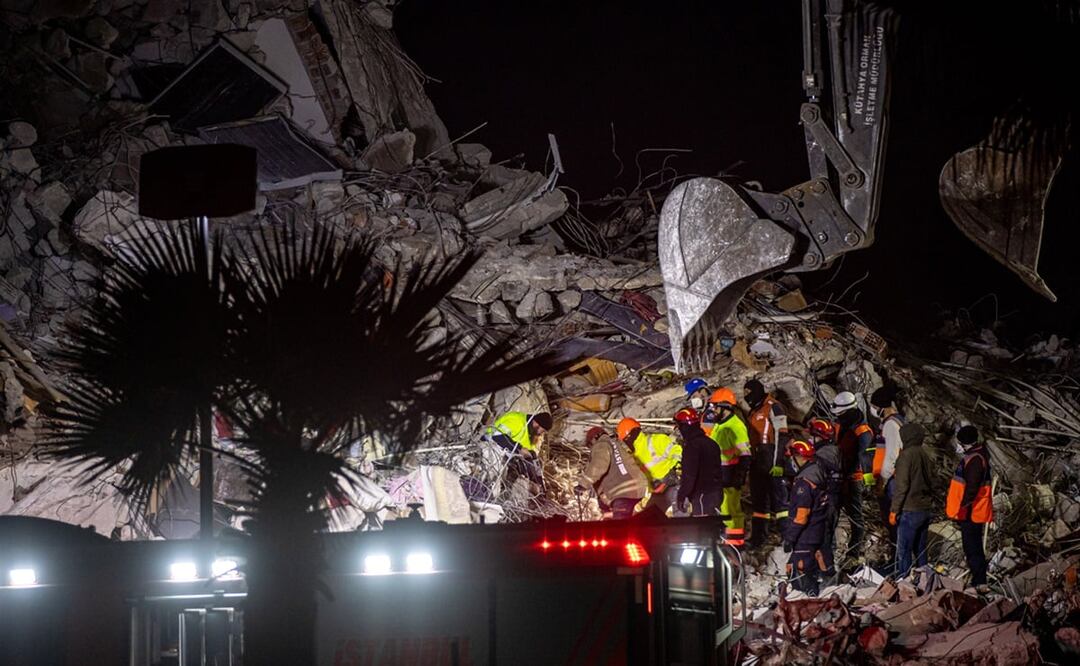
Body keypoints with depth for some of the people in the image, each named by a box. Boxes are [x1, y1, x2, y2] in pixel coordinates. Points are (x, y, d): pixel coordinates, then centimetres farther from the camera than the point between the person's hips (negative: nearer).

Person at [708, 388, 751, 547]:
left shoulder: (736, 426, -15)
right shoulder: (719, 425, 17)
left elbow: (744, 454, -18)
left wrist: (739, 476, -21)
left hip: (730, 474, -10)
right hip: (718, 474, 10)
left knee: (731, 508, -8)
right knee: (718, 508, 13)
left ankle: (736, 539, -4)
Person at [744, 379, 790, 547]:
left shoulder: (773, 408, -7)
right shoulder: (754, 411, 21)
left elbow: (780, 437, -15)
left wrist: (778, 463, -21)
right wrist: (750, 462, 23)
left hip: (771, 463, -9)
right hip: (757, 464, 9)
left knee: (778, 499, -11)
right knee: (758, 500, 10)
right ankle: (757, 538, 15)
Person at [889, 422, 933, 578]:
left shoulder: (906, 455, -14)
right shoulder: (925, 455, 9)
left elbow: (901, 485, -17)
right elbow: (931, 481, 14)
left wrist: (894, 510, -13)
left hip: (910, 511, -8)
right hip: (926, 509, 8)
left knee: (904, 551, -3)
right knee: (920, 549, 16)